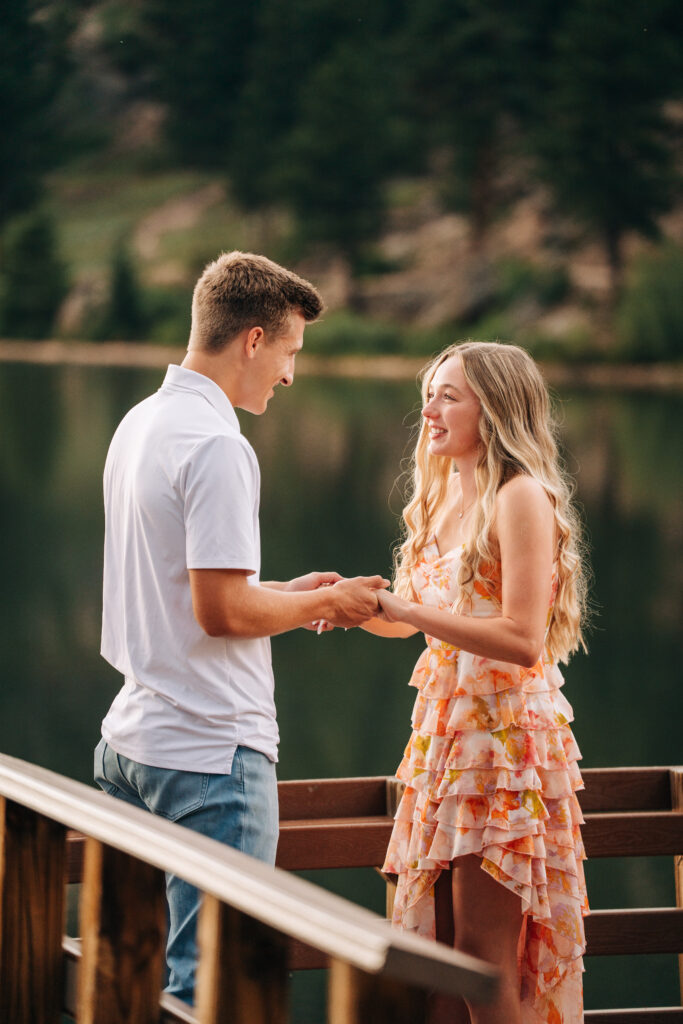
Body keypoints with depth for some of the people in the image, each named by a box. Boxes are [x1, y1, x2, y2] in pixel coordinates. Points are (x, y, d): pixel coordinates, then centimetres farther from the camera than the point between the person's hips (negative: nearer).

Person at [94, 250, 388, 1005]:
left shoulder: (140, 425, 13)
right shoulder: (217, 446, -17)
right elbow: (221, 610, -21)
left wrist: (293, 595, 17)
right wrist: (324, 602, -5)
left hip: (133, 739, 10)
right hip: (211, 750, -10)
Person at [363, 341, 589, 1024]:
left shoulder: (521, 498, -12)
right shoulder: (444, 498, 14)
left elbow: (523, 641, -20)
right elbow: (409, 621, 21)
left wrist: (406, 608, -20)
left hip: (505, 735, -8)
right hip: (442, 730, 8)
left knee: (484, 956, -7)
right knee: (432, 948, 8)